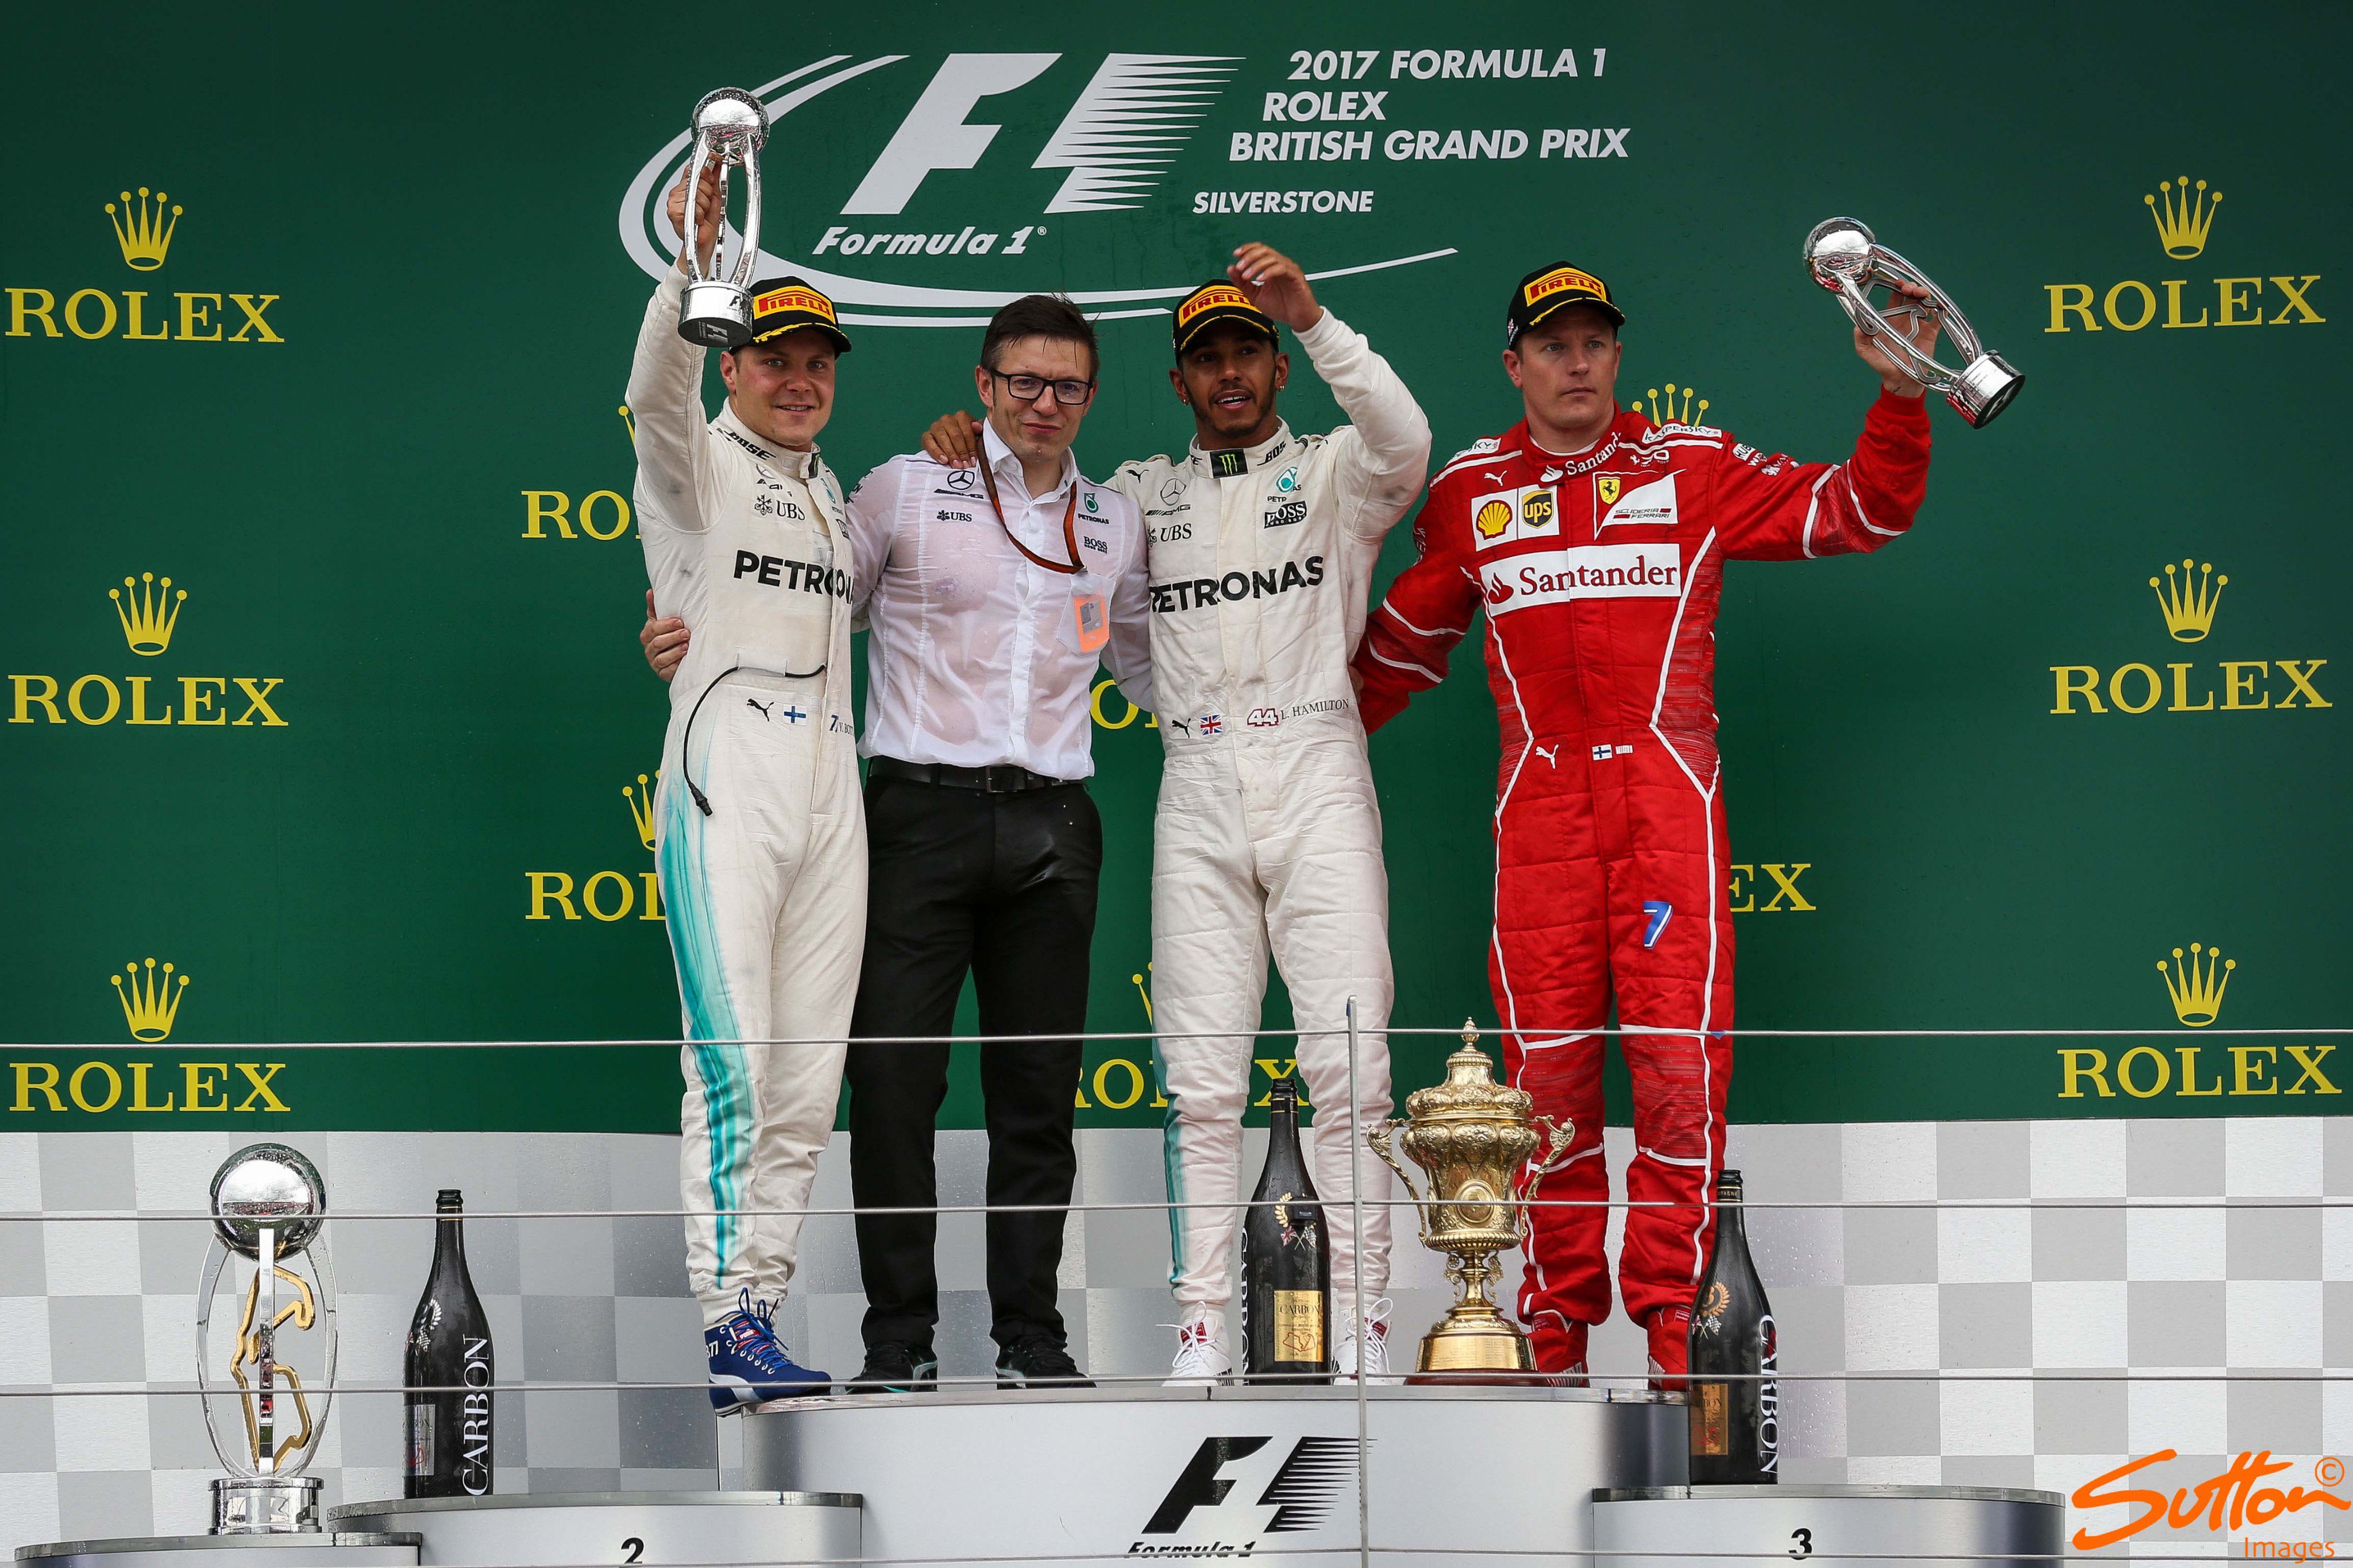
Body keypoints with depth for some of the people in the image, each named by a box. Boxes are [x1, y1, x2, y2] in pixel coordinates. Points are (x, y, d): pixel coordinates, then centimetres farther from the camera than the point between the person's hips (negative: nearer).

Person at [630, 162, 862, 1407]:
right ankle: (729, 1331, -18)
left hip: (831, 778, 7)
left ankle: (761, 1317, 7)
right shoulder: (697, 465, 2)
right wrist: (695, 259, -36)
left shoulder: (831, 495, 22)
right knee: (734, 1064, -14)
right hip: (727, 767, -7)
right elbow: (657, 388, -19)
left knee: (808, 1078, 4)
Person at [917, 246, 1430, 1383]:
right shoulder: (1147, 493, 19)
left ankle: (1361, 1322, -5)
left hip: (1316, 772, -3)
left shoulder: (1331, 472, 9)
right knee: (1202, 1074, -1)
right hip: (1198, 785, 3)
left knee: (1347, 1056, -8)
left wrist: (1313, 318, -22)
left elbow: (1404, 442, -12)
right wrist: (965, 444, 7)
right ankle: (1202, 1324, -1)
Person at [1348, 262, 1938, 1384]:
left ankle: (1673, 1315, -4)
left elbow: (1859, 511, 11)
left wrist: (1898, 396, -2)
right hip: (1539, 806, 1)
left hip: (1668, 802, -1)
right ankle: (1558, 1328, 8)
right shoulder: (1472, 493, 14)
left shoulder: (1693, 469, 9)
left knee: (1680, 1058, -9)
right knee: (1548, 1066, 0)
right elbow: (1407, 637, 26)